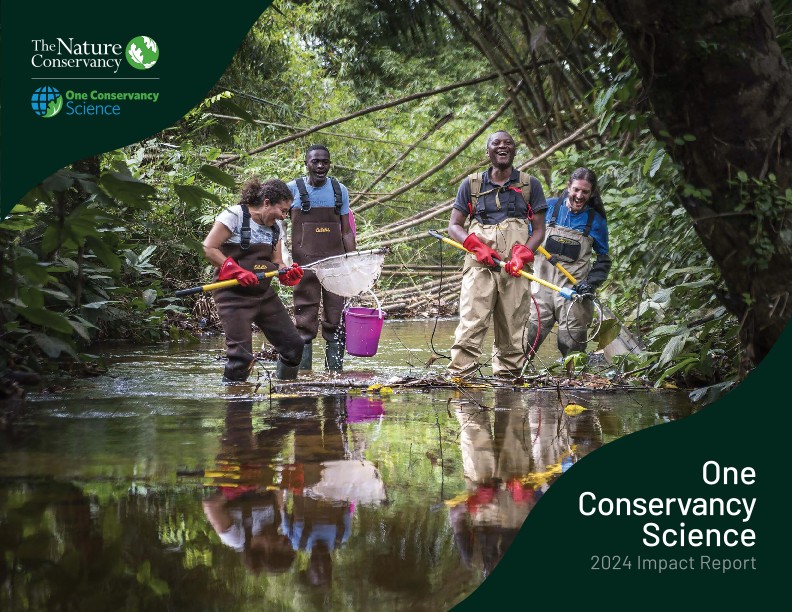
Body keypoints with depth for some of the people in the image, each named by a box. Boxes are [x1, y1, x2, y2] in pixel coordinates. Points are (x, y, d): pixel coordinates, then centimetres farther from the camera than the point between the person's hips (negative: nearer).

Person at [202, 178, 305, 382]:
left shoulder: (275, 227, 12)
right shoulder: (235, 215, -10)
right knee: (241, 354, -15)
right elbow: (208, 249, -14)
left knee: (293, 344, 6)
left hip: (264, 294, 8)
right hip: (234, 294, -7)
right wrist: (237, 271, -22)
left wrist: (289, 274, -8)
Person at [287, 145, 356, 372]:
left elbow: (346, 231, 14)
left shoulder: (340, 190, 10)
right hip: (305, 262, -3)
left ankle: (335, 369, 6)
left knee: (336, 319, 1)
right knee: (305, 321, -2)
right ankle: (302, 370, 1)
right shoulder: (293, 189, 2)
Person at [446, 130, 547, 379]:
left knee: (512, 327, -2)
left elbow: (539, 229, 10)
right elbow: (454, 226, 11)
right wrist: (477, 246, -8)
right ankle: (458, 375, -19)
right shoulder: (471, 185, 12)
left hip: (516, 268, 1)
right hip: (480, 264, -1)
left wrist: (522, 254, -8)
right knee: (471, 321, -15)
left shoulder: (530, 185, 13)